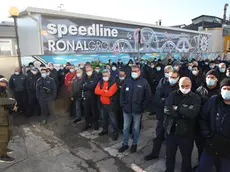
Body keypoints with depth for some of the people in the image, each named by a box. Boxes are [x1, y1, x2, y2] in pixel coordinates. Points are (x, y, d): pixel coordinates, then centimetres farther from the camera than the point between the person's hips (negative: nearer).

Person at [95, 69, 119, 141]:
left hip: (111, 104, -7)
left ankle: (115, 132, 17)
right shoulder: (101, 82, 6)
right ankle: (105, 130, 39)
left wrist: (101, 92, -12)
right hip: (103, 104, 7)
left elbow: (109, 93, -26)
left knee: (113, 120, 2)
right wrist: (105, 91, -19)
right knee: (104, 118, 21)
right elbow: (96, 91, -6)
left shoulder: (113, 82, -15)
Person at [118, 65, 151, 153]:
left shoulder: (144, 82, -6)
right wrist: (122, 105, -1)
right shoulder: (127, 81, 2)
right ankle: (125, 144, 30)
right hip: (126, 109, 3)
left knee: (136, 128, 13)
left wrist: (143, 108, -7)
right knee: (126, 127, 13)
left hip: (137, 110, -2)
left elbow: (148, 97, -5)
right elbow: (122, 94, 6)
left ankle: (134, 144, 32)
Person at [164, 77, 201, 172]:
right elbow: (167, 109, -16)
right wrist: (183, 113, -20)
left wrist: (177, 109, -16)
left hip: (186, 133, -2)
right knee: (169, 154, 20)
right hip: (171, 130, 2)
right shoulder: (173, 95, -2)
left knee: (186, 156, 18)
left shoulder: (195, 98, -7)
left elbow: (192, 113, -24)